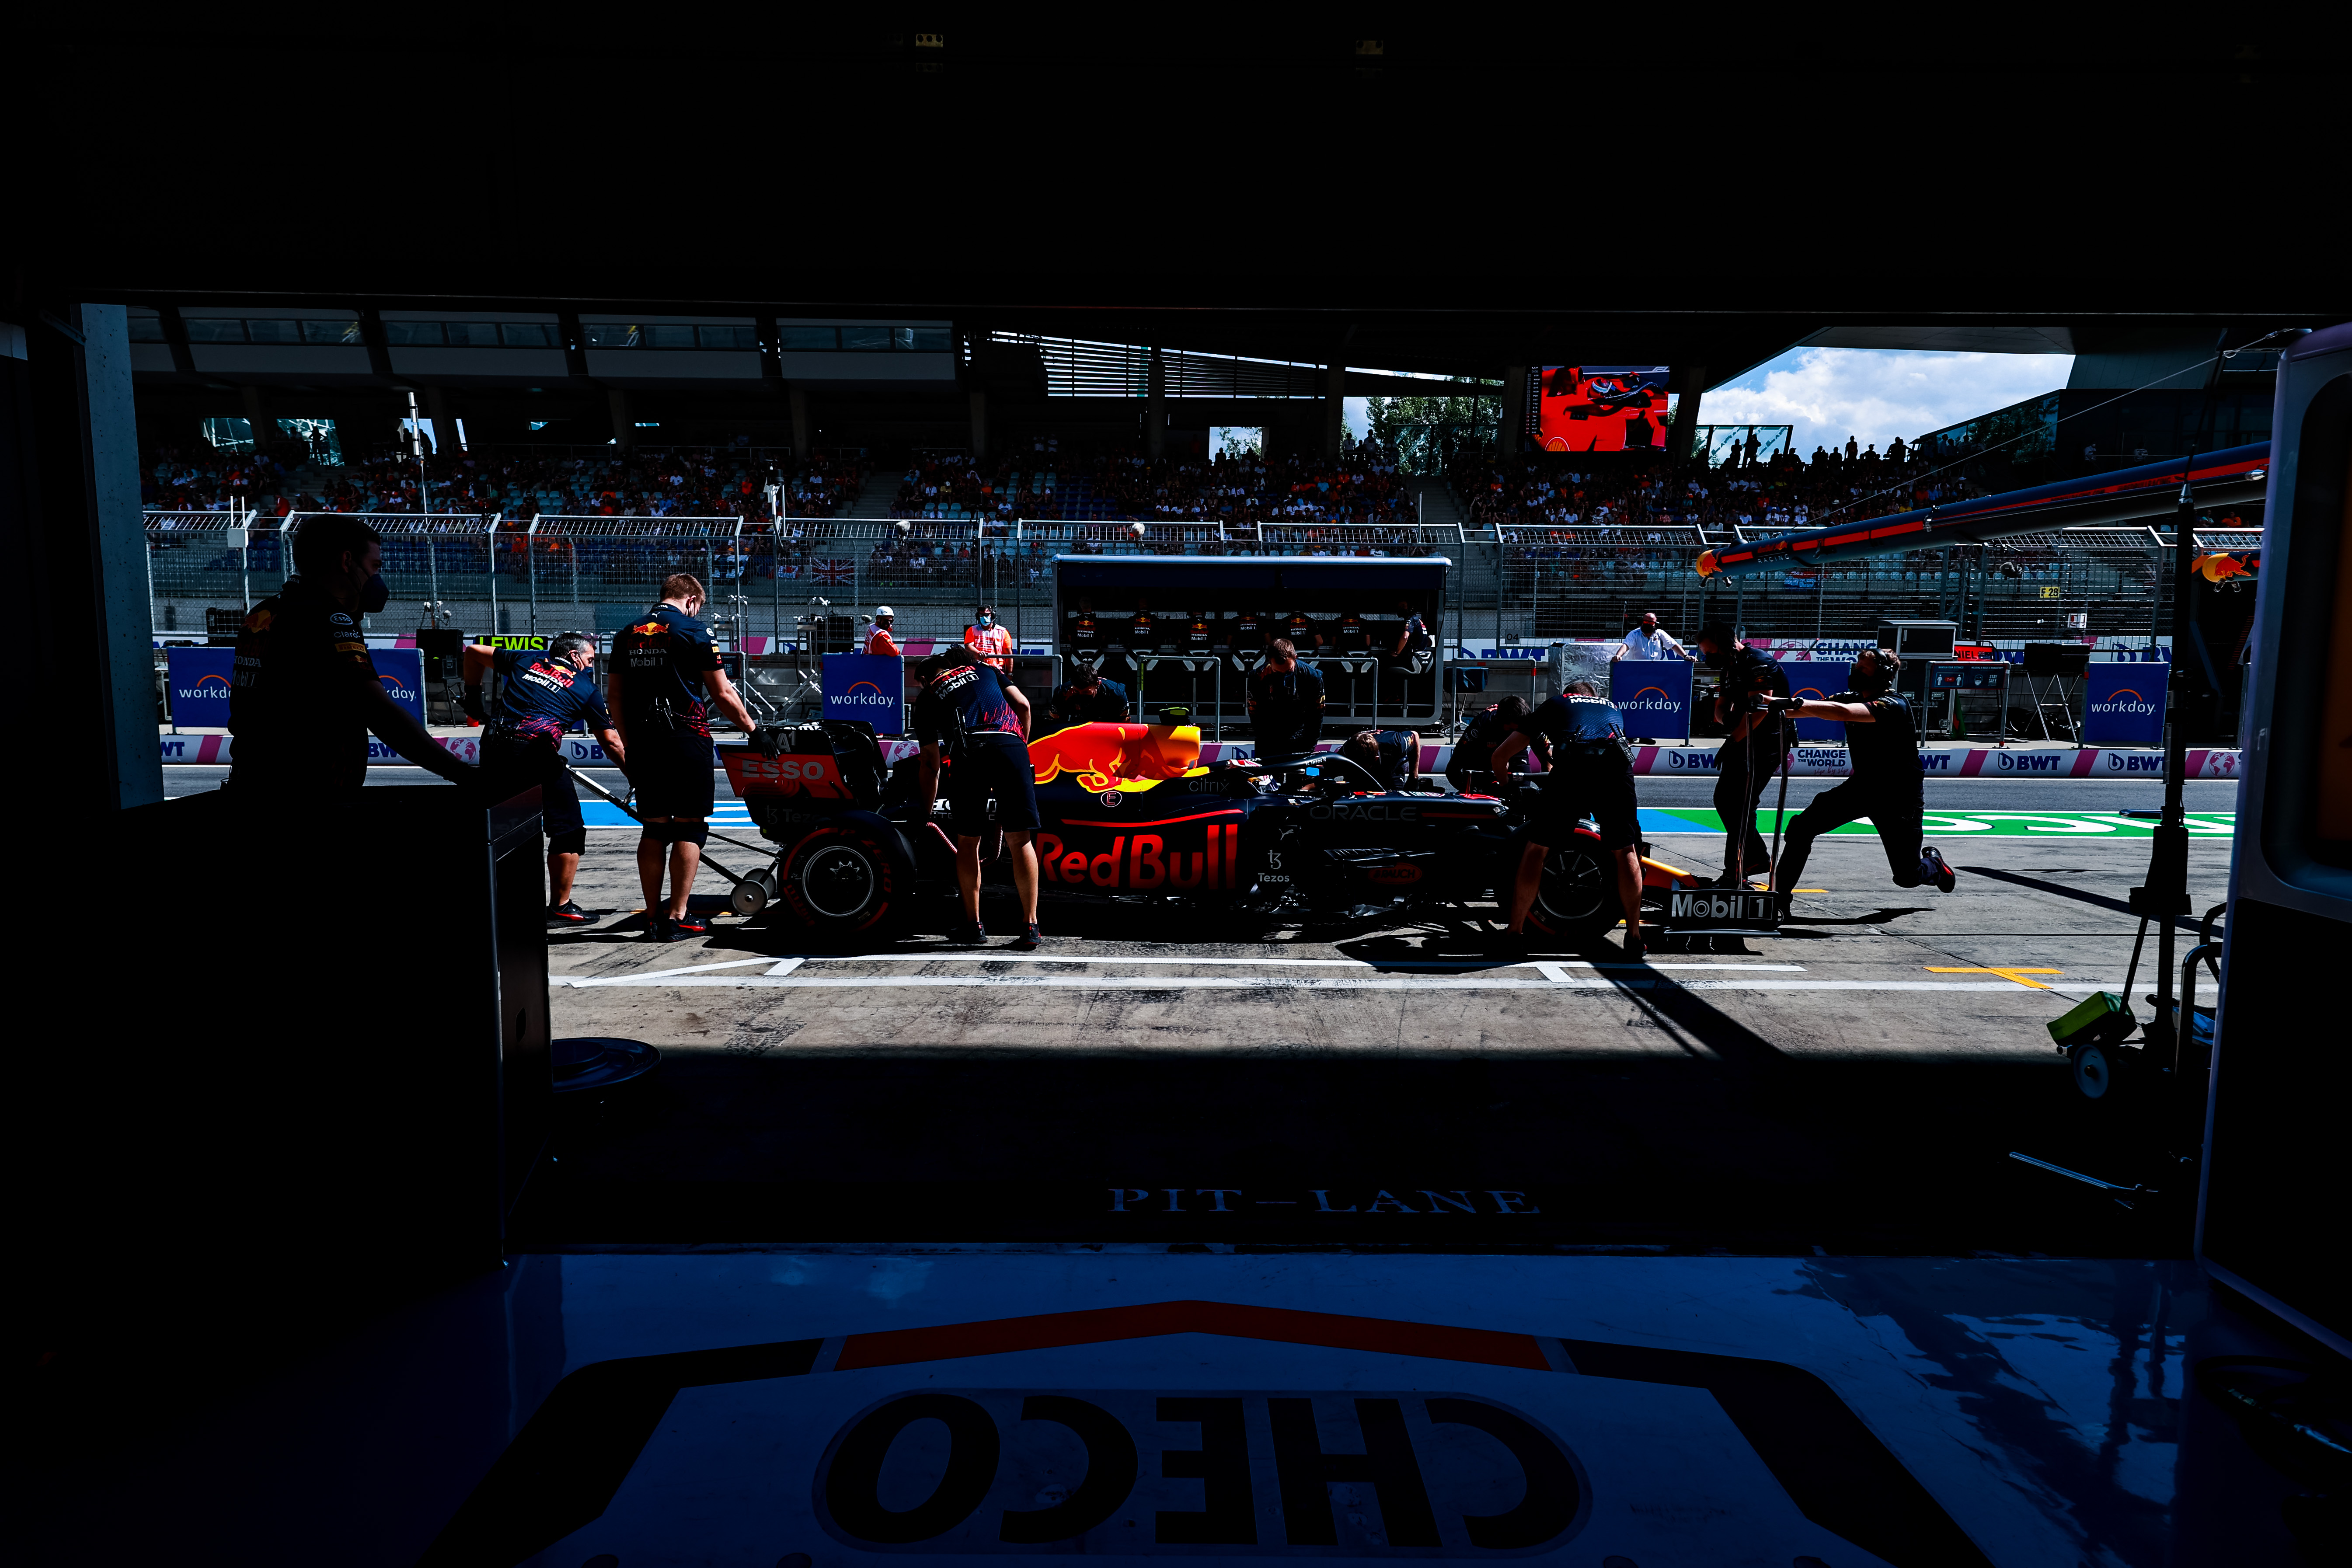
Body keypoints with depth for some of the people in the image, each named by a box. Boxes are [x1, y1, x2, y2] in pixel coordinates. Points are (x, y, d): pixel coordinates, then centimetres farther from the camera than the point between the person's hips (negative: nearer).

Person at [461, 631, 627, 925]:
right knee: (568, 829, 6)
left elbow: (474, 652, 31)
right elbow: (611, 742, 10)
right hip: (536, 754, -5)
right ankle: (560, 908, 8)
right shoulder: (586, 687, 11)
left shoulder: (526, 660, 21)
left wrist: (473, 697, 38)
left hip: (492, 747, 6)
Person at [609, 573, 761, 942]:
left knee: (653, 828, 10)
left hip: (642, 742, 5)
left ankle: (653, 917, 13)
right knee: (689, 828, 0)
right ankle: (677, 918, 0)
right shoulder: (694, 631, -5)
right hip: (686, 740, -5)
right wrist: (753, 728, 8)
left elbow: (614, 695, 13)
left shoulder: (627, 635, 12)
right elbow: (722, 694, -5)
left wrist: (630, 744, 19)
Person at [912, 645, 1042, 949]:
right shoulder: (983, 669, 32)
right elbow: (1023, 705, 19)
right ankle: (1030, 927, 4)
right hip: (1010, 747, 1)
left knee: (967, 841, 15)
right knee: (1019, 839, 4)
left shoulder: (926, 699, 27)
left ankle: (973, 925, 21)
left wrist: (926, 813, 31)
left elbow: (931, 764, 23)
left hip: (968, 756, -1)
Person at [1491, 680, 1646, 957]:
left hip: (1570, 767, -2)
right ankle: (1635, 935, 21)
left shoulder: (1554, 704, 33)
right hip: (1617, 766, 2)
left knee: (1538, 848, 12)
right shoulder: (1613, 707, 40)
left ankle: (1515, 931, 15)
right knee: (1625, 851, 19)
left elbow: (1500, 757, 31)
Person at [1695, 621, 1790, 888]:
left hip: (1766, 744, -10)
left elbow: (1759, 710, -25)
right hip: (1745, 742, 10)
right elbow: (1720, 711, 14)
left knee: (1739, 806, -10)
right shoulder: (1732, 668, 15)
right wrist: (1726, 718, -10)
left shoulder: (1758, 663, -16)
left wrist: (1732, 740, -18)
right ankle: (1758, 856, 24)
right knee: (1723, 800, 12)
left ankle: (1735, 874, -6)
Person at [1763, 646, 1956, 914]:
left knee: (1907, 878, 4)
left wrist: (1794, 703, -45)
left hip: (1900, 798, -6)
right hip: (1862, 787, 6)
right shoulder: (1851, 697, -1)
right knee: (1802, 827, -15)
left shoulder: (1893, 705, -24)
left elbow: (1843, 713, -41)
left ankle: (1932, 862, 41)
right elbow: (1812, 709, -10)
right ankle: (1778, 899, -10)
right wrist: (1772, 703, -28)